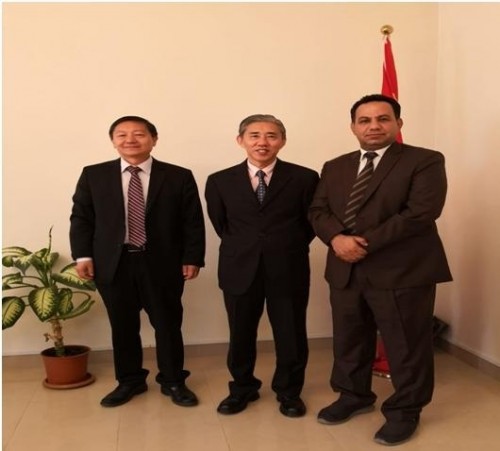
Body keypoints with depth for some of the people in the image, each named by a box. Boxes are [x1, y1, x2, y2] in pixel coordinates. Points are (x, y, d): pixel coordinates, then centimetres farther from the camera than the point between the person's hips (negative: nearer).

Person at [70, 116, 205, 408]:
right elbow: (81, 218, 6)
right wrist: (83, 255, -3)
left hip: (162, 263, -1)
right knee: (123, 326, 12)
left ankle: (173, 381, 27)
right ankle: (130, 381, 30)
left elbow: (193, 222, 0)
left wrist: (192, 258, -6)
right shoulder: (93, 175, 5)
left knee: (168, 324, 9)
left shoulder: (179, 177, 0)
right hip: (112, 263, 2)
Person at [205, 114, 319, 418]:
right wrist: (242, 247, 8)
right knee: (240, 335, 13)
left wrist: (288, 247, 4)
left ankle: (289, 392, 32)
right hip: (240, 269, 1)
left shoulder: (305, 178, -4)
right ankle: (242, 388, 35)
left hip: (289, 270, -1)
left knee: (291, 335, 10)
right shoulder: (220, 181, 1)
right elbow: (221, 225, 11)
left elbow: (311, 222, 5)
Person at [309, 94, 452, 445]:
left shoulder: (425, 161, -5)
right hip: (346, 272, 5)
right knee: (348, 341, 17)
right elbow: (318, 211, 7)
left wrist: (365, 243, -19)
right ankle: (354, 396, 38)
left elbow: (421, 213, -17)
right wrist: (337, 238, -16)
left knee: (406, 346, 7)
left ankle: (404, 411, 26)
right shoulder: (335, 167, 13)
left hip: (402, 272, -5)